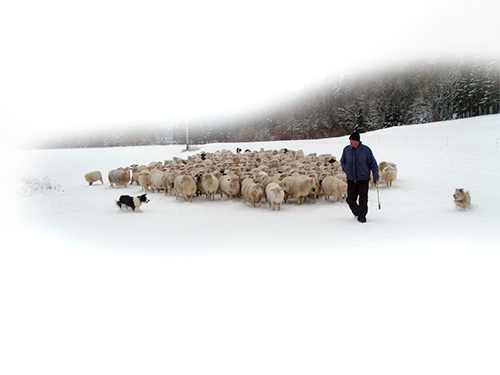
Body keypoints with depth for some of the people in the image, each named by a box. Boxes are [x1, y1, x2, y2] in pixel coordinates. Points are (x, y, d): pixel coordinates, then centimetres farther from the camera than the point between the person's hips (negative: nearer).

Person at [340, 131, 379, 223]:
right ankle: (357, 212, 30)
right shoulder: (346, 149, 1)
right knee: (350, 200, 2)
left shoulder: (366, 150, -6)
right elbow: (342, 161, 20)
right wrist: (346, 170, 10)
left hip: (363, 179, -2)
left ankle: (362, 216, 14)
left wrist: (376, 177, 0)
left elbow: (373, 164, 2)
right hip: (351, 180, 3)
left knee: (363, 200, -3)